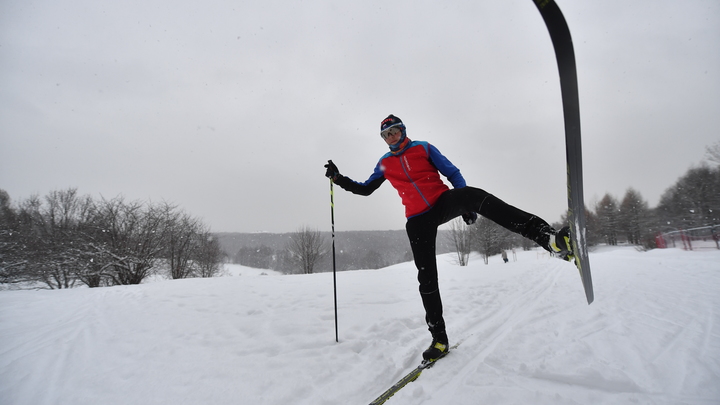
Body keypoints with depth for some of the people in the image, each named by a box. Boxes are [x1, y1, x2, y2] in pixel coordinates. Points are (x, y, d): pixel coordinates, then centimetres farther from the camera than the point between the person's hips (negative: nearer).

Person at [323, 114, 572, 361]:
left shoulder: (423, 148, 9)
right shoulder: (385, 163, 15)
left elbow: (452, 173, 7)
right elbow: (365, 189, 25)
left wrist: (466, 204, -3)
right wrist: (339, 179, 13)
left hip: (443, 202, -2)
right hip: (418, 219, 2)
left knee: (476, 196, -34)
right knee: (426, 276, -3)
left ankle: (549, 238, -44)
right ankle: (439, 338, 11)